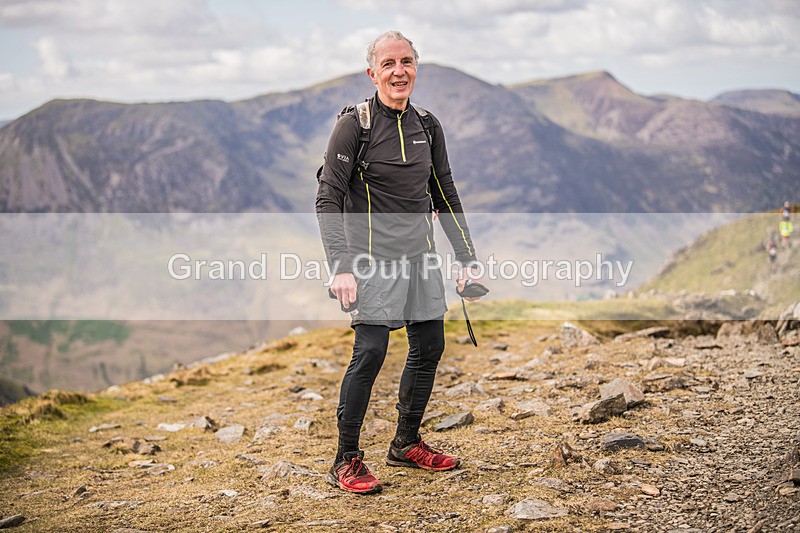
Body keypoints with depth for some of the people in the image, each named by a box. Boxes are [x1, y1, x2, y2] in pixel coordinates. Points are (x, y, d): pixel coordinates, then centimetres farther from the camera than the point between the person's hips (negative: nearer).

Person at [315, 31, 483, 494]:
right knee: (371, 351, -13)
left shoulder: (427, 125, 9)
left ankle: (407, 443, 27)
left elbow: (446, 195, 16)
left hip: (421, 255, 6)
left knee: (430, 348, 9)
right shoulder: (355, 125, -8)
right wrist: (341, 267, -19)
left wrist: (468, 258, 11)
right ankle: (346, 461, 0)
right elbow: (329, 199, -10)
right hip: (375, 257, -6)